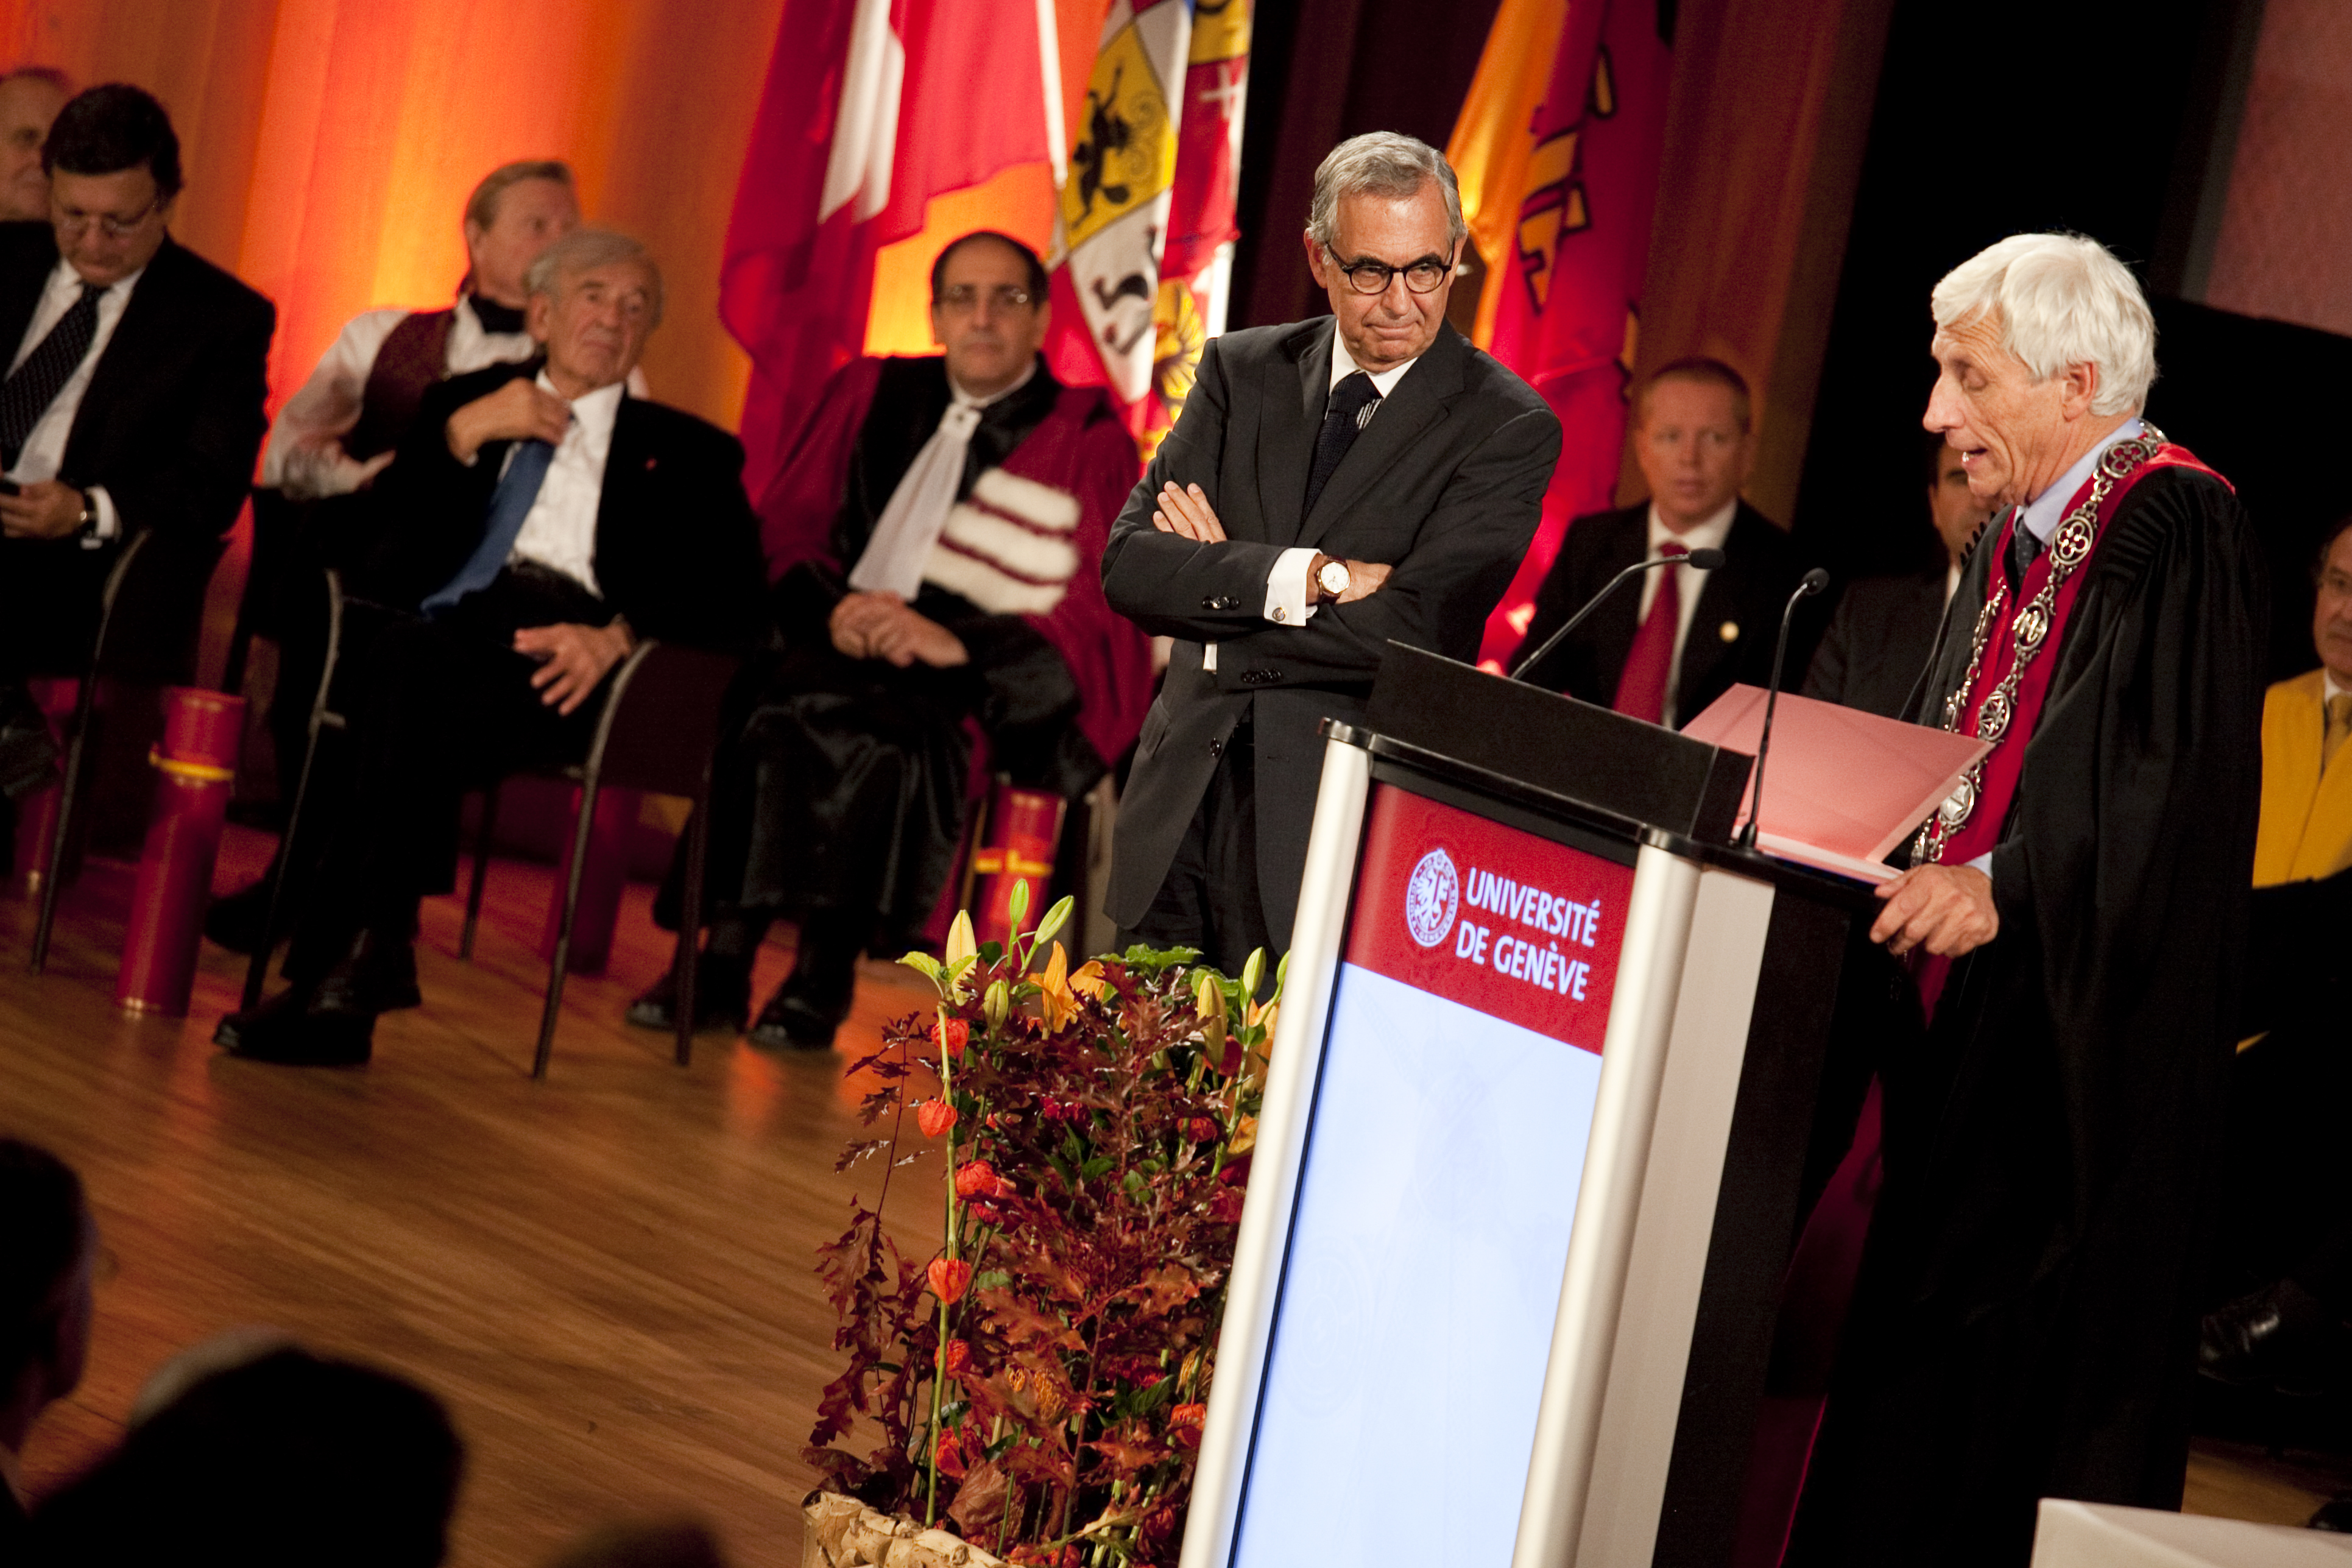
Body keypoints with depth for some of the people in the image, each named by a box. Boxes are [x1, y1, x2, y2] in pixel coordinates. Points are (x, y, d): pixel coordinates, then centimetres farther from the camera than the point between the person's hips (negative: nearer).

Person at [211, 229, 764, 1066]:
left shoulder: (688, 453, 26)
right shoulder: (463, 402, 33)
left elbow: (728, 600, 8)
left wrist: (617, 637, -11)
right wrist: (463, 435, 7)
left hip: (569, 643, -2)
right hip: (448, 622, 2)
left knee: (413, 672, -36)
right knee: (408, 667, -38)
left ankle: (344, 966, -41)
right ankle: (365, 962, -43)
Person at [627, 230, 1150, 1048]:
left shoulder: (1090, 438, 6)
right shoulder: (870, 394, 18)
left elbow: (1099, 610, -4)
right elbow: (787, 528, 15)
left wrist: (954, 642, -18)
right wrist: (831, 610, -8)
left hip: (990, 687, -4)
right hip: (848, 643, 4)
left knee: (881, 721, -36)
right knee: (737, 692, -29)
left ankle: (822, 978, -28)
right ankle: (722, 953, -30)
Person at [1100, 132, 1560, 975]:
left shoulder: (1507, 427, -5)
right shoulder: (1242, 369, 9)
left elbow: (1413, 634, -16)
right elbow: (1129, 565, -1)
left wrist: (1221, 577, -6)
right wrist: (1308, 577, -15)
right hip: (1181, 810, 4)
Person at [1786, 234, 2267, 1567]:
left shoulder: (2174, 530, -13)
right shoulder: (2021, 541, 15)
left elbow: (2163, 782, -22)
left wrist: (2000, 884, -27)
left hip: (2084, 1036, -9)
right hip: (1975, 1008, 9)